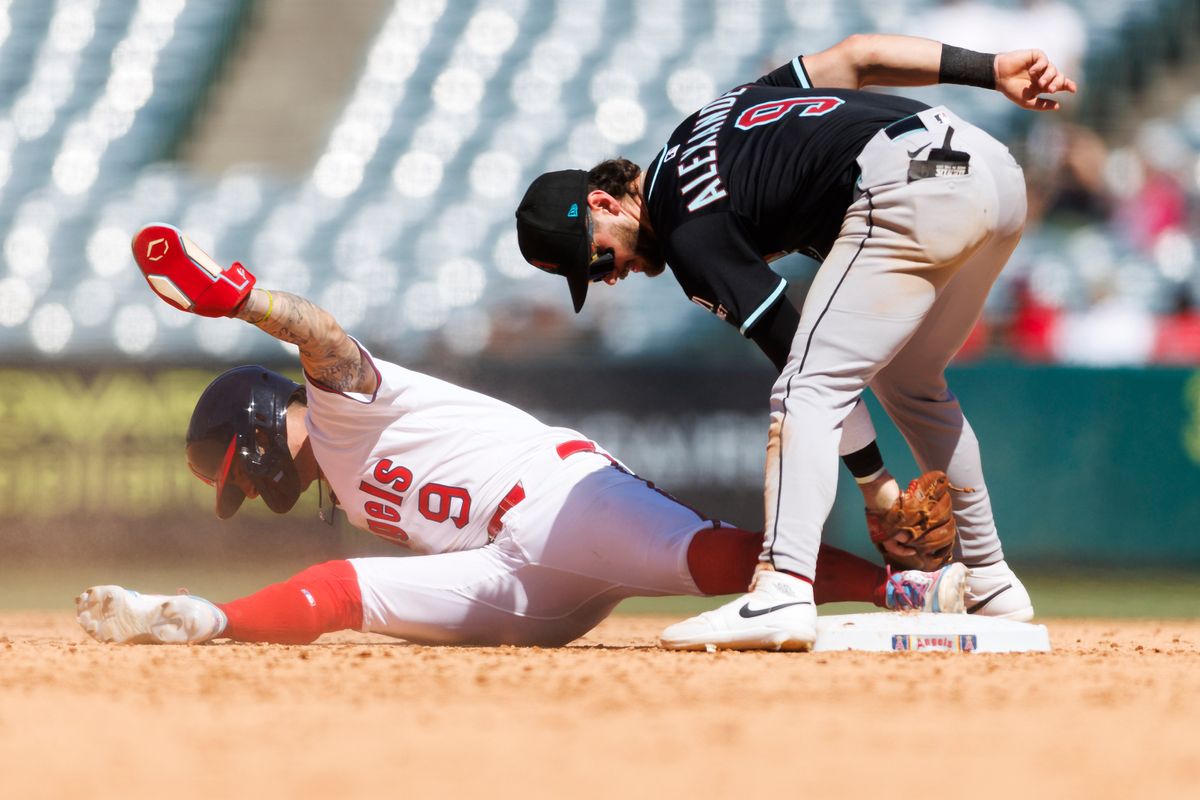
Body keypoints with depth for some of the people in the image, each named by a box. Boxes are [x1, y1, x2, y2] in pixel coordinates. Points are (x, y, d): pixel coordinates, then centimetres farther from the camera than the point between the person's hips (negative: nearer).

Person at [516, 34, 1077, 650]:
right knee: (909, 383, 27)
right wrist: (990, 71, 14)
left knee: (805, 390, -11)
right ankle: (991, 586, 30)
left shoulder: (689, 235, 0)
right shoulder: (717, 111, 25)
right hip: (995, 167, 10)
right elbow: (855, 56, 19)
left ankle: (782, 595, -27)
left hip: (908, 192, -10)